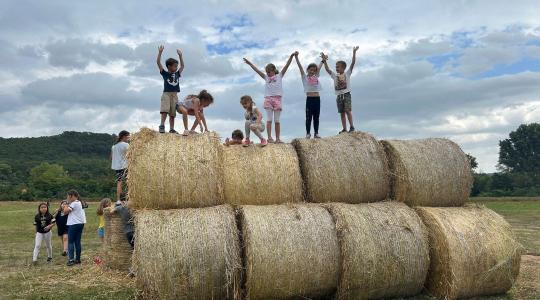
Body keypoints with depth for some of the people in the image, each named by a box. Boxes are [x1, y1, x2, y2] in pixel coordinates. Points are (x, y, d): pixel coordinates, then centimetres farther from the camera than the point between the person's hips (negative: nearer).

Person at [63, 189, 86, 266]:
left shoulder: (74, 203, -13)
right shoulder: (79, 203, 16)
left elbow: (66, 211, -16)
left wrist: (66, 206, -1)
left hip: (74, 224, -9)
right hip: (80, 223, 9)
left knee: (70, 242, -5)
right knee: (77, 242, 10)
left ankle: (71, 259, -8)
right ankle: (78, 259, 13)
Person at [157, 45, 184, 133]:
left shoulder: (177, 74, 16)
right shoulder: (164, 73, 6)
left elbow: (182, 65, 26)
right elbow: (158, 63, 1)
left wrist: (180, 55, 24)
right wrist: (160, 52, -3)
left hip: (174, 95, 4)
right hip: (166, 94, -4)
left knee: (172, 113, 3)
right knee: (165, 110, -19)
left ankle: (171, 129, 4)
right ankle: (162, 125, -21)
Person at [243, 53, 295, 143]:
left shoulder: (279, 76, 12)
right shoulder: (266, 77, 17)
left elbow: (286, 66, 4)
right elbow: (257, 70, 18)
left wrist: (291, 56, -5)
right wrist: (249, 63, 16)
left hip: (277, 98, -1)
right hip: (268, 98, 2)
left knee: (277, 120, 1)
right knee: (269, 119, -5)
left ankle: (278, 138, 2)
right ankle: (269, 137, -9)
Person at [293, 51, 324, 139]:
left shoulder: (316, 77, 15)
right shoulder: (305, 77, 4)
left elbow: (319, 67, 23)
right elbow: (300, 67, -3)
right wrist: (296, 57, -10)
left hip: (317, 99, 4)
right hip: (309, 99, -4)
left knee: (316, 117, 7)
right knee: (308, 117, -1)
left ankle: (316, 133, 11)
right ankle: (308, 133, 4)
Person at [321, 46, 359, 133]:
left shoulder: (347, 74, 5)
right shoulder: (335, 76, 14)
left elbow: (353, 63, -3)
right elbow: (327, 69, 7)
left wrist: (354, 53, -11)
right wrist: (324, 61, -3)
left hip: (346, 94, -4)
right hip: (339, 96, 4)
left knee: (348, 110, -13)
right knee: (342, 113, 4)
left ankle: (352, 126, -10)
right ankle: (344, 129, 7)